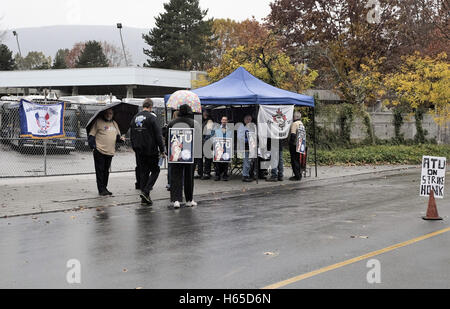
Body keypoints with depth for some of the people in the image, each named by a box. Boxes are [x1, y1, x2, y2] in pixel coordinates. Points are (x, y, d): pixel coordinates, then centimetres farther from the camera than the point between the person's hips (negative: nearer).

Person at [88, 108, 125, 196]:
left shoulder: (114, 124, 17)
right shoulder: (98, 122, -3)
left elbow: (117, 136, 25)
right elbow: (91, 135, -5)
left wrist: (120, 138, 3)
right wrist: (93, 145, -17)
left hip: (110, 152, 6)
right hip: (99, 151, -6)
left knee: (106, 171, 12)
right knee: (100, 171, -2)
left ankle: (105, 188, 21)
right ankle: (101, 189, 3)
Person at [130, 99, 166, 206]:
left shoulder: (135, 118, 9)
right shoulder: (151, 118, -13)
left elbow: (132, 136, 16)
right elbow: (158, 135, -14)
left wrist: (135, 148, 23)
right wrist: (162, 150, -8)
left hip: (139, 151, 6)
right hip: (151, 150, -6)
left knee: (143, 172, 12)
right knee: (155, 170, 5)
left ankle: (145, 197, 12)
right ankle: (146, 191, -12)